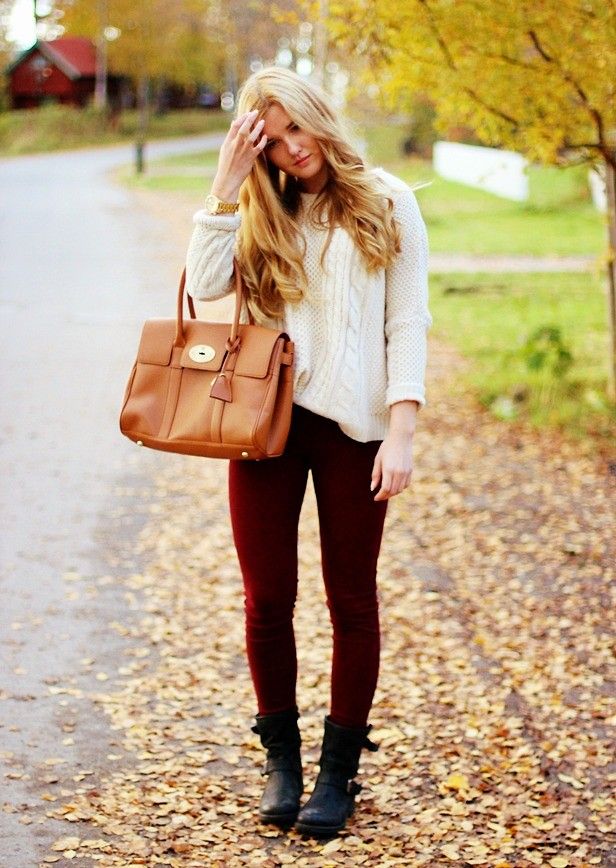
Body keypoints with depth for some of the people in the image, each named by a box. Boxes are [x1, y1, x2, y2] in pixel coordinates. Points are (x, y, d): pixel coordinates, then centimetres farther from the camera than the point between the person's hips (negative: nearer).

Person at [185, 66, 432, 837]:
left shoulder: (386, 204, 1)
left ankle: (340, 766, 18)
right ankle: (281, 757, 23)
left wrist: (401, 429, -11)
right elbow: (204, 285, -9)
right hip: (266, 420, 2)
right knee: (268, 599, 6)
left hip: (353, 424, -2)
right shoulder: (256, 212, 9)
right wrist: (225, 186, -9)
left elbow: (408, 324, -3)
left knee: (351, 599, 6)